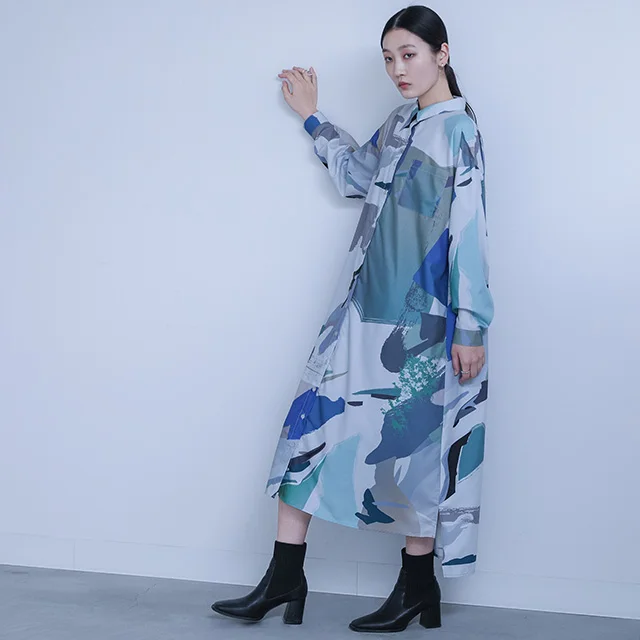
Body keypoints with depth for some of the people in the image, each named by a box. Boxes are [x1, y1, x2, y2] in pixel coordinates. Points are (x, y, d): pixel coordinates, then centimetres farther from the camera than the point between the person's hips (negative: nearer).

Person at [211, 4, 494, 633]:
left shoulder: (458, 129, -9)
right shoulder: (399, 122, 14)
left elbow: (470, 231, -13)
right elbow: (355, 174, 32)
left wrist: (469, 326, -17)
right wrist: (312, 118, 36)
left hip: (420, 314, -7)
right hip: (369, 301, 8)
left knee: (415, 437, 1)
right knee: (315, 415, 2)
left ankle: (417, 587, 17)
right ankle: (284, 578, 8)